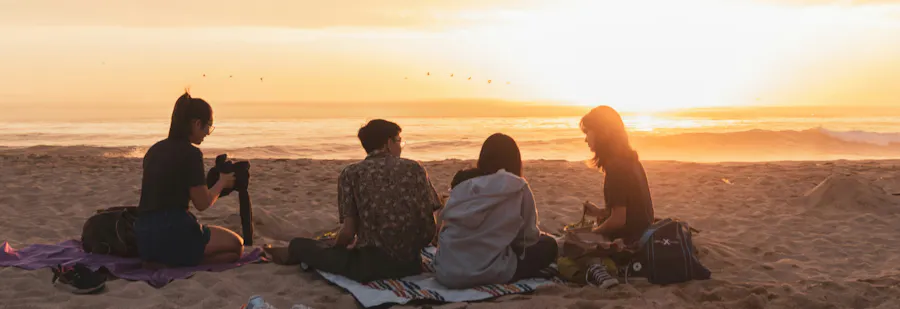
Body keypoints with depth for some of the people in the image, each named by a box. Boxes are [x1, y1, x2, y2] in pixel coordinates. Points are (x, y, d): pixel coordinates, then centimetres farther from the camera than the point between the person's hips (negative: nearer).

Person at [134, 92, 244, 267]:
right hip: (171, 235, -8)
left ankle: (157, 261, 5)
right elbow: (202, 204, -7)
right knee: (235, 246, 11)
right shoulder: (191, 153, -11)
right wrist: (222, 183, 9)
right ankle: (173, 264, -8)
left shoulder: (155, 150, 12)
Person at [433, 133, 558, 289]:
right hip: (489, 274, -5)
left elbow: (443, 224, 9)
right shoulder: (518, 188, -5)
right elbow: (528, 237, 3)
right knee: (548, 245, 16)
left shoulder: (461, 183, 6)